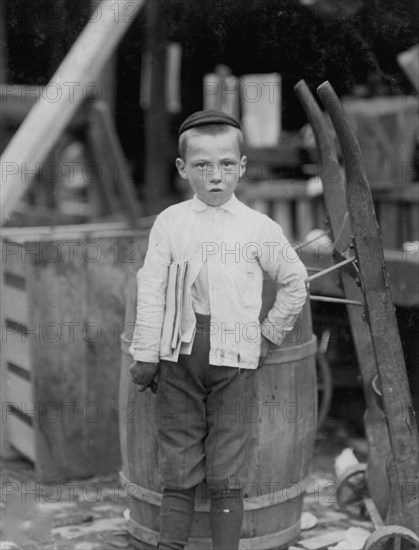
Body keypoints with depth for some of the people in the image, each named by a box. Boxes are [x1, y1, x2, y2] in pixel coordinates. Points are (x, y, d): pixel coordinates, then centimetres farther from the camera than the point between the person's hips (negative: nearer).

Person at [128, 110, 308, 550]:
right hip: (180, 352, 1)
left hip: (235, 355, -1)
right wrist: (145, 356, 0)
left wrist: (269, 334, 9)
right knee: (177, 466, 6)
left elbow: (295, 283, 13)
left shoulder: (259, 227, 3)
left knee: (227, 472, 2)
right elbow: (151, 290, 3)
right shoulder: (169, 222, 5)